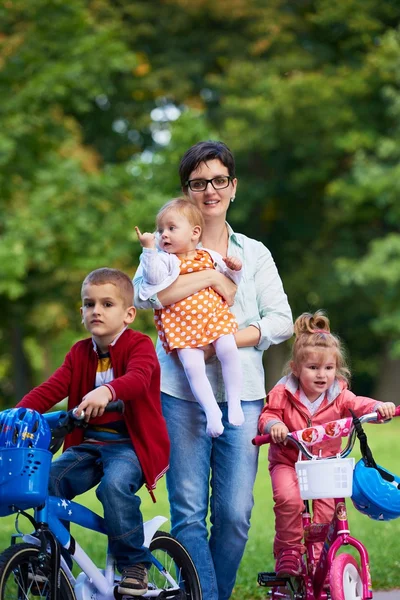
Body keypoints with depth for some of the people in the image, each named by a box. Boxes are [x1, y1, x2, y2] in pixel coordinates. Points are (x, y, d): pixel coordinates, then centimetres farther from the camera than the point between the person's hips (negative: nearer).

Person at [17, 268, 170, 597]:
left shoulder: (139, 346, -6)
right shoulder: (80, 353, 12)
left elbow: (138, 379, -28)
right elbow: (51, 389, 0)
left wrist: (107, 391, -51)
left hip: (131, 443, -6)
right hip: (88, 443, 6)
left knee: (115, 483, -35)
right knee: (47, 482, -18)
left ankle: (135, 563, -17)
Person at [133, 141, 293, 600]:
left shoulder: (254, 253, 16)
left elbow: (280, 321, 5)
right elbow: (144, 294, -12)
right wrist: (210, 276, -10)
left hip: (241, 393, 2)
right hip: (182, 393, -1)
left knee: (235, 513, -3)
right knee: (189, 511, -6)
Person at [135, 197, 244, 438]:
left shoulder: (209, 256, 14)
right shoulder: (164, 259, 4)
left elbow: (231, 281, 23)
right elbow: (153, 278, -16)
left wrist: (234, 268, 1)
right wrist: (149, 249, -19)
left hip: (215, 316, 2)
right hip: (181, 324, -2)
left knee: (229, 350, -21)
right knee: (193, 366, -17)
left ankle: (234, 402, -11)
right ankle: (212, 411, -8)